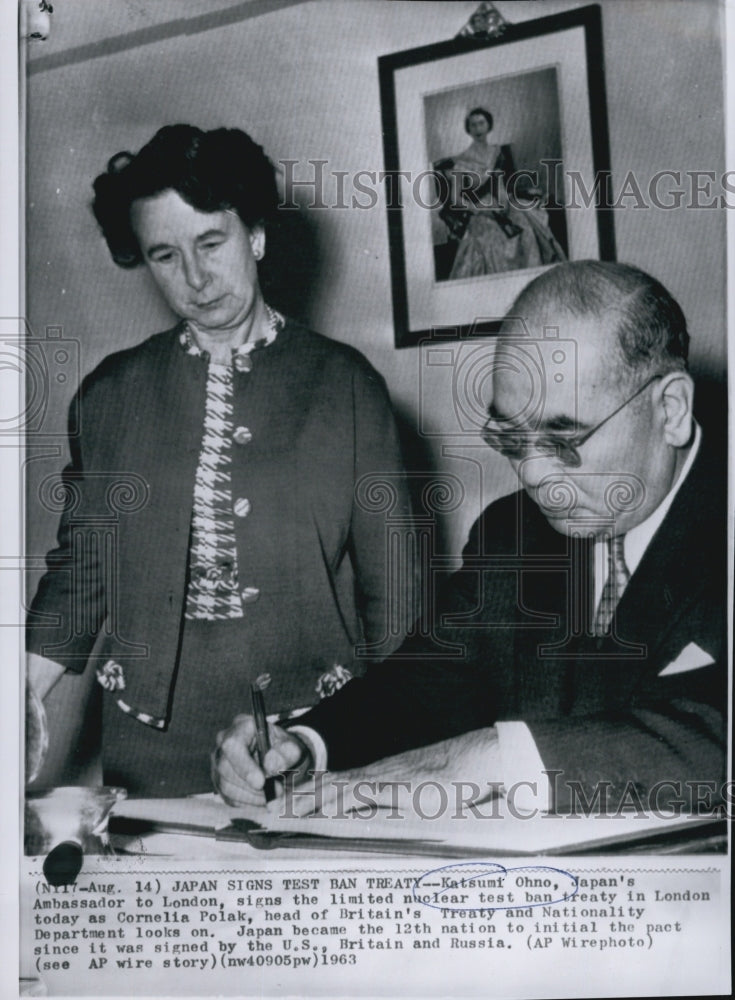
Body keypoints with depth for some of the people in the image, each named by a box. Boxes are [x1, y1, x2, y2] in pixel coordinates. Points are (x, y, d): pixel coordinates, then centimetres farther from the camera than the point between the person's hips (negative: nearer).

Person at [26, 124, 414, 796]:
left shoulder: (345, 384, -1)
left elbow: (389, 583, 0)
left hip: (314, 740, -1)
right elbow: (81, 565, 8)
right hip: (149, 747, 2)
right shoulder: (110, 395, 5)